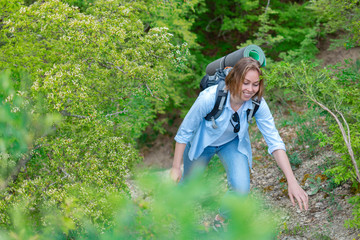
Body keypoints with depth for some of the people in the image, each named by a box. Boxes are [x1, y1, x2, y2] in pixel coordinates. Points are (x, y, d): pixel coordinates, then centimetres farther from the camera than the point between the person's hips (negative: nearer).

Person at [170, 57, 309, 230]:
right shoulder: (209, 98, -38)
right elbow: (185, 131, -24)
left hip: (232, 143, 2)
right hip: (202, 142, -1)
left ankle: (221, 219, 13)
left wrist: (292, 182, -34)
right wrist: (176, 168, -18)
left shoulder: (257, 103, -29)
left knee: (241, 188, -19)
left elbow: (274, 141, -26)